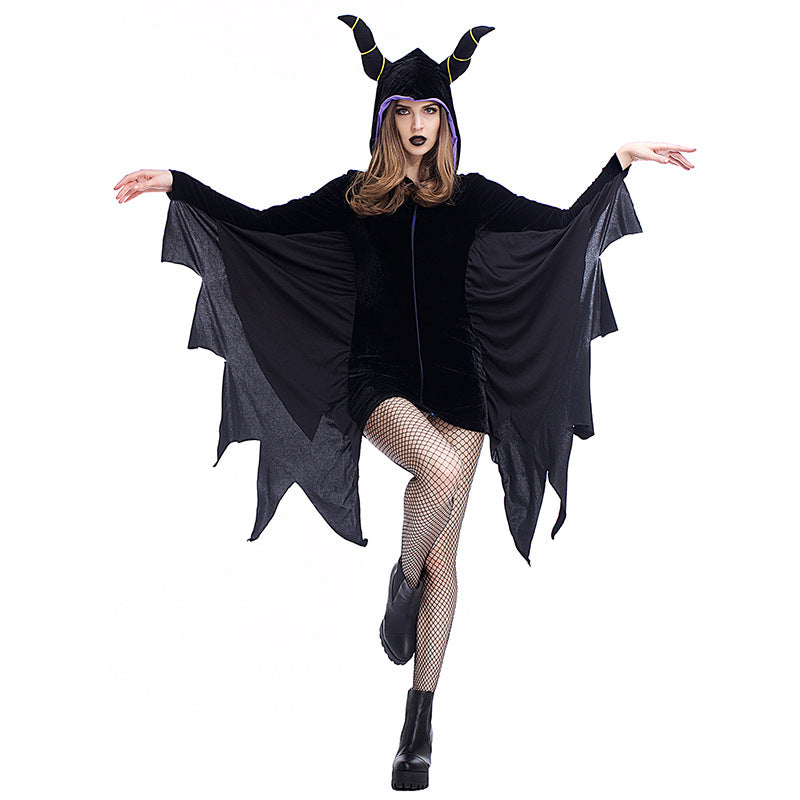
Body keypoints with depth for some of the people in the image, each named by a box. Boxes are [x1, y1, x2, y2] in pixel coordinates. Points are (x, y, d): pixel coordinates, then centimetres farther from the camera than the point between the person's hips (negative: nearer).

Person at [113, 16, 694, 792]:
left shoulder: (470, 196, 8)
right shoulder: (355, 196, 8)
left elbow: (568, 223, 5)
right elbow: (258, 225, 7)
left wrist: (623, 160, -4)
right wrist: (177, 183, 1)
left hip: (456, 378, 2)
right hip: (377, 375, -1)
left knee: (444, 555, 1)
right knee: (440, 469, -34)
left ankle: (420, 720, 10)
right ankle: (401, 582, -2)